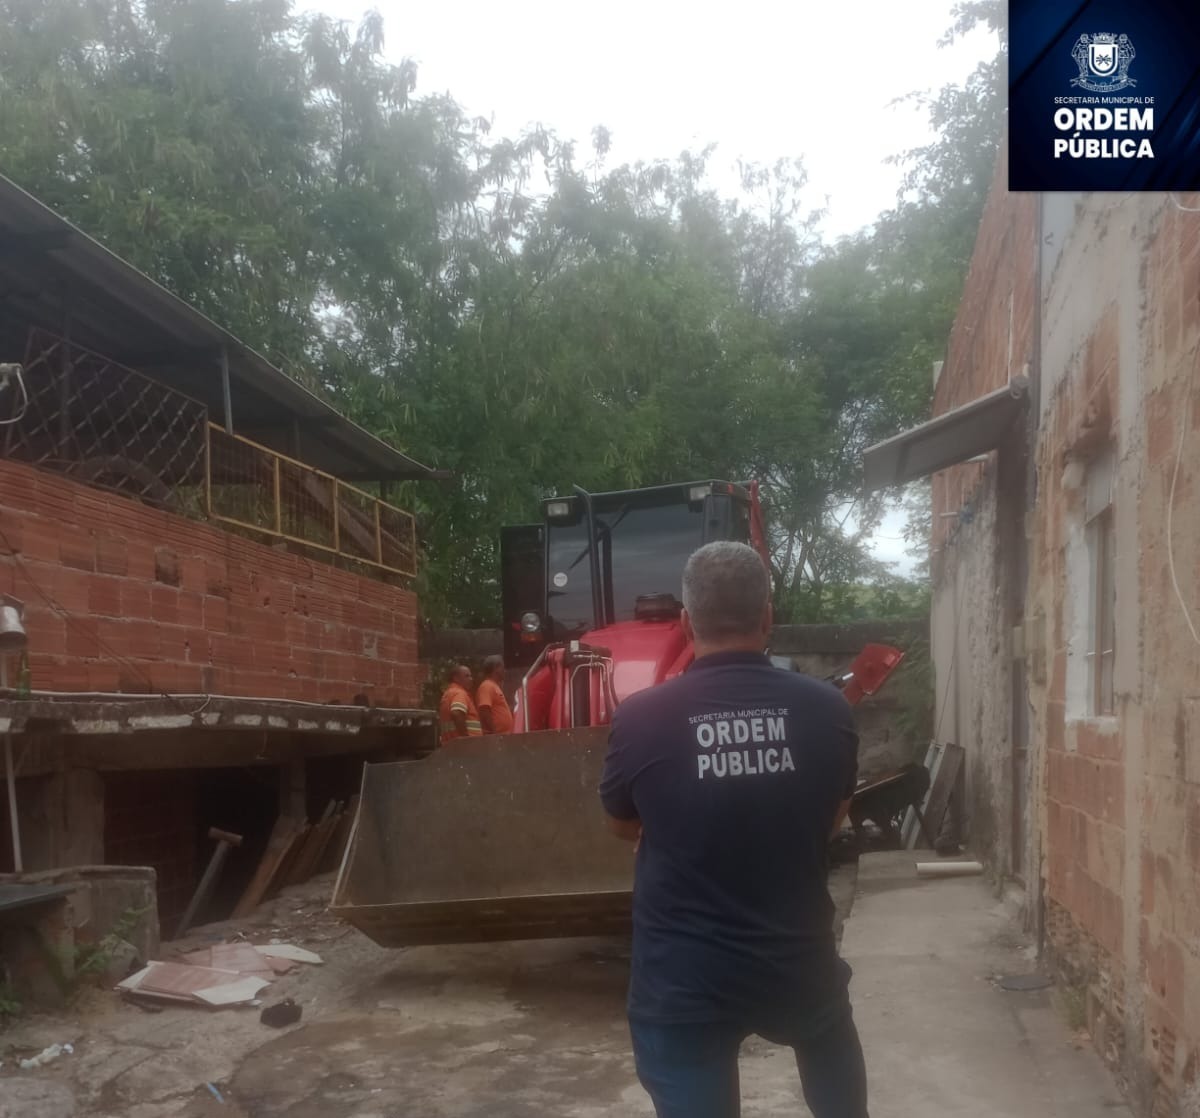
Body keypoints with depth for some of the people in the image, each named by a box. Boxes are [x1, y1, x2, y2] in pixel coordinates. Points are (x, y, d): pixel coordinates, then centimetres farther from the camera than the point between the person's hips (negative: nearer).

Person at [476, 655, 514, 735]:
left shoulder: (495, 686, 20)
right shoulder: (487, 686, -11)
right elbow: (484, 712, -21)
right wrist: (493, 733, -23)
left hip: (504, 735, 11)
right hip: (496, 736, -11)